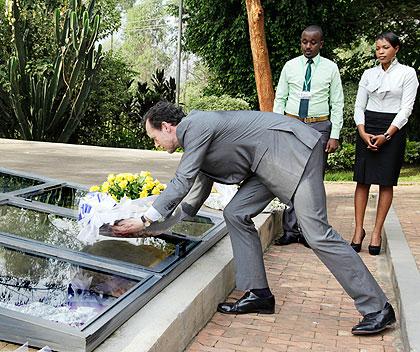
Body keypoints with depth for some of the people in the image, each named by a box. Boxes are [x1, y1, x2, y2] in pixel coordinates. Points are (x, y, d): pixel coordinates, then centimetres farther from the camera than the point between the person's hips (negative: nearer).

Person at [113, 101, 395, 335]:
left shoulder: (196, 126, -12)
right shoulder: (193, 137, 18)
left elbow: (181, 182, -16)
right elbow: (198, 190, 28)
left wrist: (146, 220, -9)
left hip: (293, 150, -10)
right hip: (269, 164, 10)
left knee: (317, 233, -14)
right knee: (236, 214, 5)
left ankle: (377, 308, -6)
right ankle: (259, 294, 10)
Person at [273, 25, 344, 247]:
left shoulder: (330, 68, 3)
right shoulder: (290, 66, 7)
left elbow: (337, 104, 3)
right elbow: (280, 98, 9)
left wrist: (335, 135, -5)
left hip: (319, 127, -1)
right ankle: (290, 230, 7)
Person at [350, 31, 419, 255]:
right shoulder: (368, 74, 11)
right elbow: (359, 106, 9)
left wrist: (386, 135, -14)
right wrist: (363, 132, -7)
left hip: (393, 129, -3)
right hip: (367, 129, 3)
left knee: (386, 183, -1)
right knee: (362, 180, -1)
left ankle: (377, 232, 5)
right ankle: (358, 230, 5)